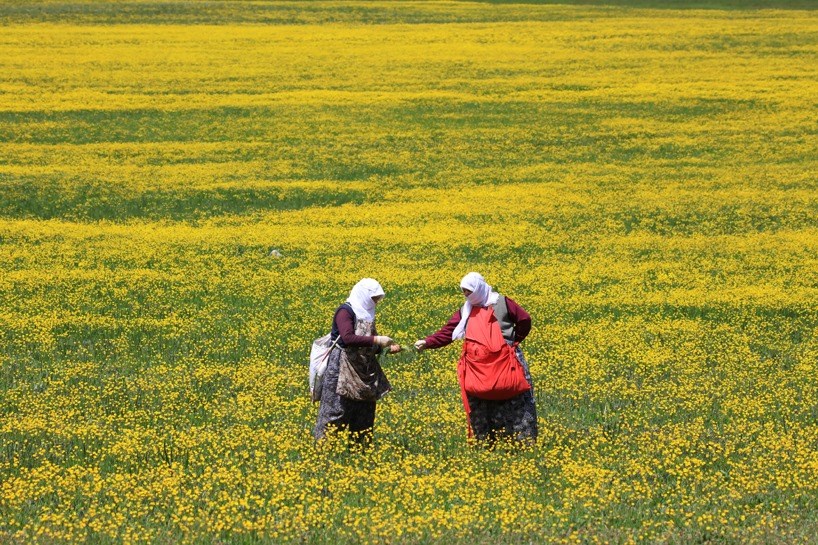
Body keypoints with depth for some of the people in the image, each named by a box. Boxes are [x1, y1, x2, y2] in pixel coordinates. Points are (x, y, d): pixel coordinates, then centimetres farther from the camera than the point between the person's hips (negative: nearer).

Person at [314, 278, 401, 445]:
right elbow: (348, 338, -26)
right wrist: (377, 340, -24)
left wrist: (388, 348, 3)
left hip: (364, 371, 9)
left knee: (365, 412, 9)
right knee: (337, 412, -8)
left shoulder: (366, 314, 15)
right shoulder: (345, 311, -11)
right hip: (342, 369, -9)